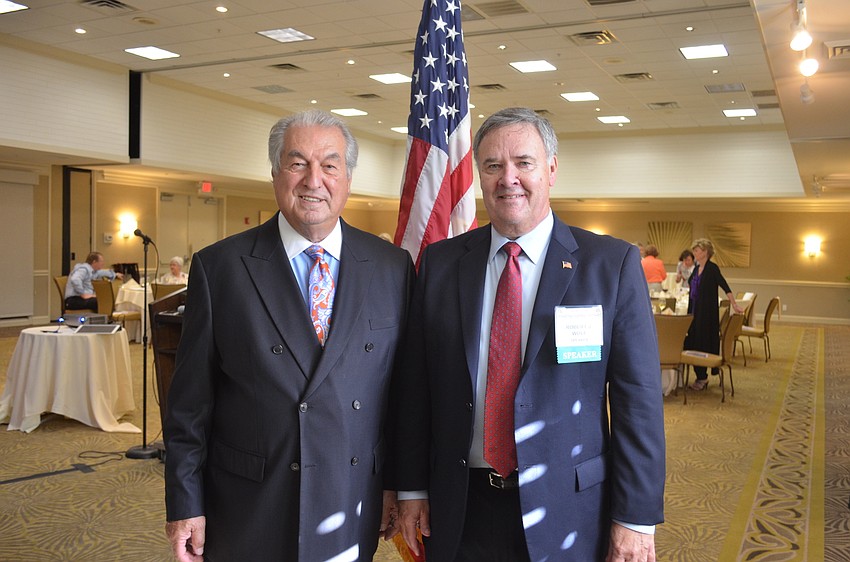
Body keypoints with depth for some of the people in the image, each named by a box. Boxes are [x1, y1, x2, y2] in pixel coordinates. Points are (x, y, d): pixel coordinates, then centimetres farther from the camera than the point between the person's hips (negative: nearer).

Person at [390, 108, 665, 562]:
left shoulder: (613, 264, -6)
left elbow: (638, 399, -7)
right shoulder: (440, 263, 1)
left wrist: (637, 517, -8)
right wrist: (412, 488, 3)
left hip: (565, 514, -2)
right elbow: (414, 385, 4)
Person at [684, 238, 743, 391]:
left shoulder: (712, 268, -12)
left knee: (703, 343, -3)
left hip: (707, 312, -8)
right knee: (693, 342, 8)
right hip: (694, 311, 8)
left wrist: (734, 305, -25)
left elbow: (725, 287, -18)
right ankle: (700, 377, 16)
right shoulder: (697, 268, 11)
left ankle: (702, 378, 5)